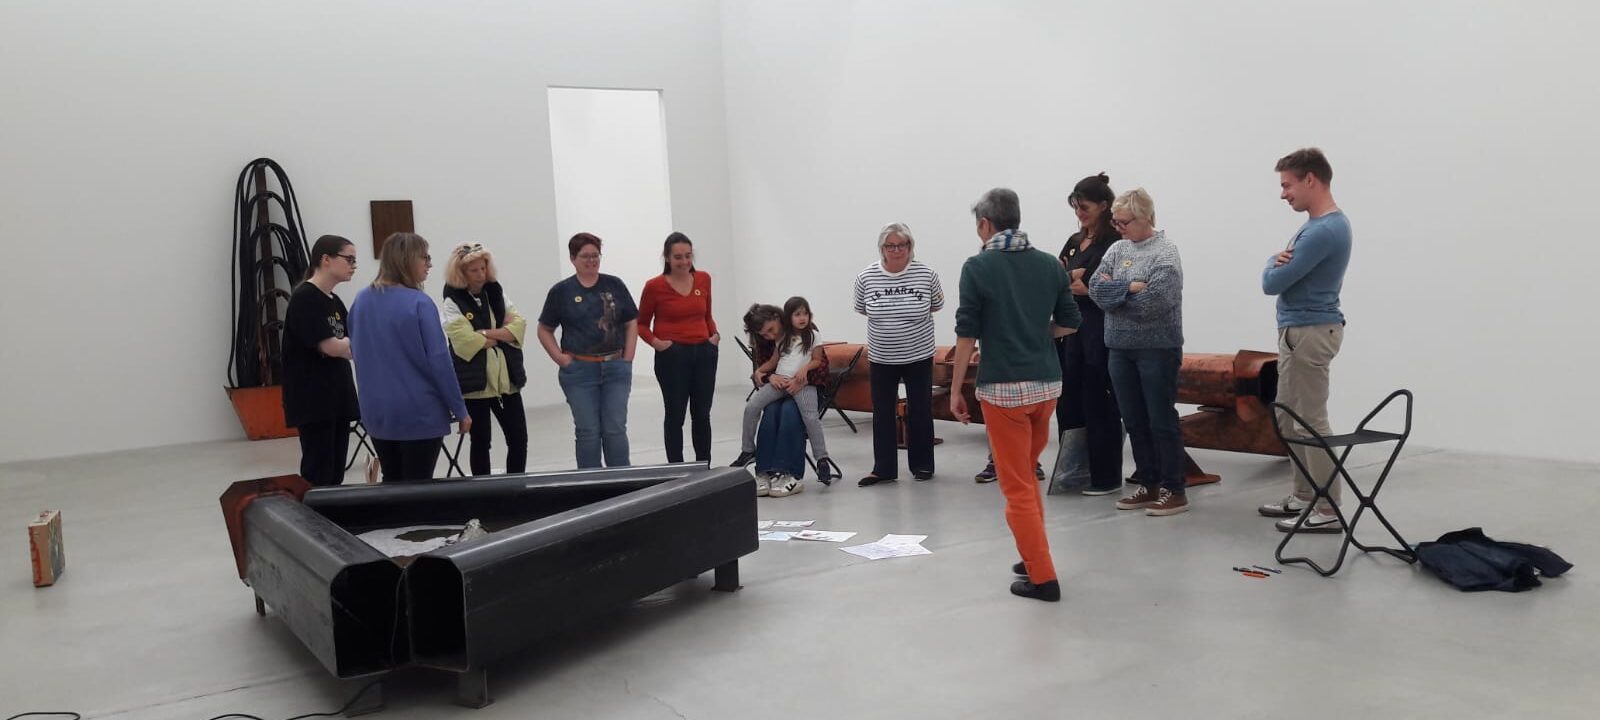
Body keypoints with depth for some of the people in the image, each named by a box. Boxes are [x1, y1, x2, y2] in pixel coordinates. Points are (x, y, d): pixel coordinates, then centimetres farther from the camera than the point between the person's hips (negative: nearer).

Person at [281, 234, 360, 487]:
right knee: (318, 475, -6)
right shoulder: (304, 298, -11)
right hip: (312, 401, -8)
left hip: (338, 398, 8)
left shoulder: (335, 302, 13)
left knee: (336, 474, 9)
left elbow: (349, 349, 10)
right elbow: (331, 347, -18)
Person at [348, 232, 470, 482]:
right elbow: (439, 361, -16)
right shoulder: (419, 303, -15)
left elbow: (357, 354, 13)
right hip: (419, 413, -6)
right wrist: (460, 410, -9)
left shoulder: (361, 301, 3)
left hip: (377, 412, 6)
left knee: (391, 483, 17)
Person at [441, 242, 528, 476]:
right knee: (481, 441, 7)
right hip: (475, 382, -4)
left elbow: (519, 324, 0)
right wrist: (502, 335, -7)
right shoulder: (453, 301, -6)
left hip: (507, 379, 5)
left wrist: (486, 333, -13)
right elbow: (465, 340, -19)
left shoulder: (496, 292, 10)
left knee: (519, 438, 5)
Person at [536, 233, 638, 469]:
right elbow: (544, 330, 8)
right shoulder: (561, 291, 2)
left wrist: (627, 360, 0)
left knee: (616, 429, 2)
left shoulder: (614, 285, 5)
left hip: (615, 368, 1)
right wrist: (561, 359, -3)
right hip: (580, 371, -1)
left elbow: (632, 323, 9)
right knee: (588, 431, 4)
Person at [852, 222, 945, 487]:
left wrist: (913, 315, 7)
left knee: (920, 412, 9)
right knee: (882, 413, 7)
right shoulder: (866, 277, -8)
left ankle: (922, 465, 24)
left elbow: (935, 307, 5)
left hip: (919, 357, -1)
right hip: (881, 358, 1)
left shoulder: (927, 275, -11)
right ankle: (884, 469, 16)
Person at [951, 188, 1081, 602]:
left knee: (1016, 486, 2)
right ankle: (1034, 557, 28)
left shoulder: (978, 267, -8)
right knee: (1026, 474, 23)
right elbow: (1069, 324, 11)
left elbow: (967, 334, -9)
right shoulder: (1050, 265, 6)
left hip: (1004, 387, -5)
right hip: (1047, 383, 6)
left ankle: (1042, 577, 4)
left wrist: (955, 390, -1)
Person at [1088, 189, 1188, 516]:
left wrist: (1113, 292, -8)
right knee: (1134, 421, 12)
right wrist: (1130, 287, -16)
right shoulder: (1117, 249, 9)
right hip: (1121, 348, 6)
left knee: (1162, 421, 1)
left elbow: (1152, 302, -21)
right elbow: (1095, 287, -2)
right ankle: (1148, 485, 23)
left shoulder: (1164, 253, -10)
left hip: (1156, 349, -6)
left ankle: (1174, 490, 11)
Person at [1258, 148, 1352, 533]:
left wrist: (1274, 264, 3)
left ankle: (1327, 511, 2)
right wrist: (1281, 262, -7)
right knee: (1289, 418, 16)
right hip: (1298, 330, 10)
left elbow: (1272, 282, -20)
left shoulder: (1325, 230, -21)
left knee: (1312, 422, -4)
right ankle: (1303, 496, 25)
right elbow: (1285, 273, 16)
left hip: (1308, 333, -10)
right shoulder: (1319, 224, 13)